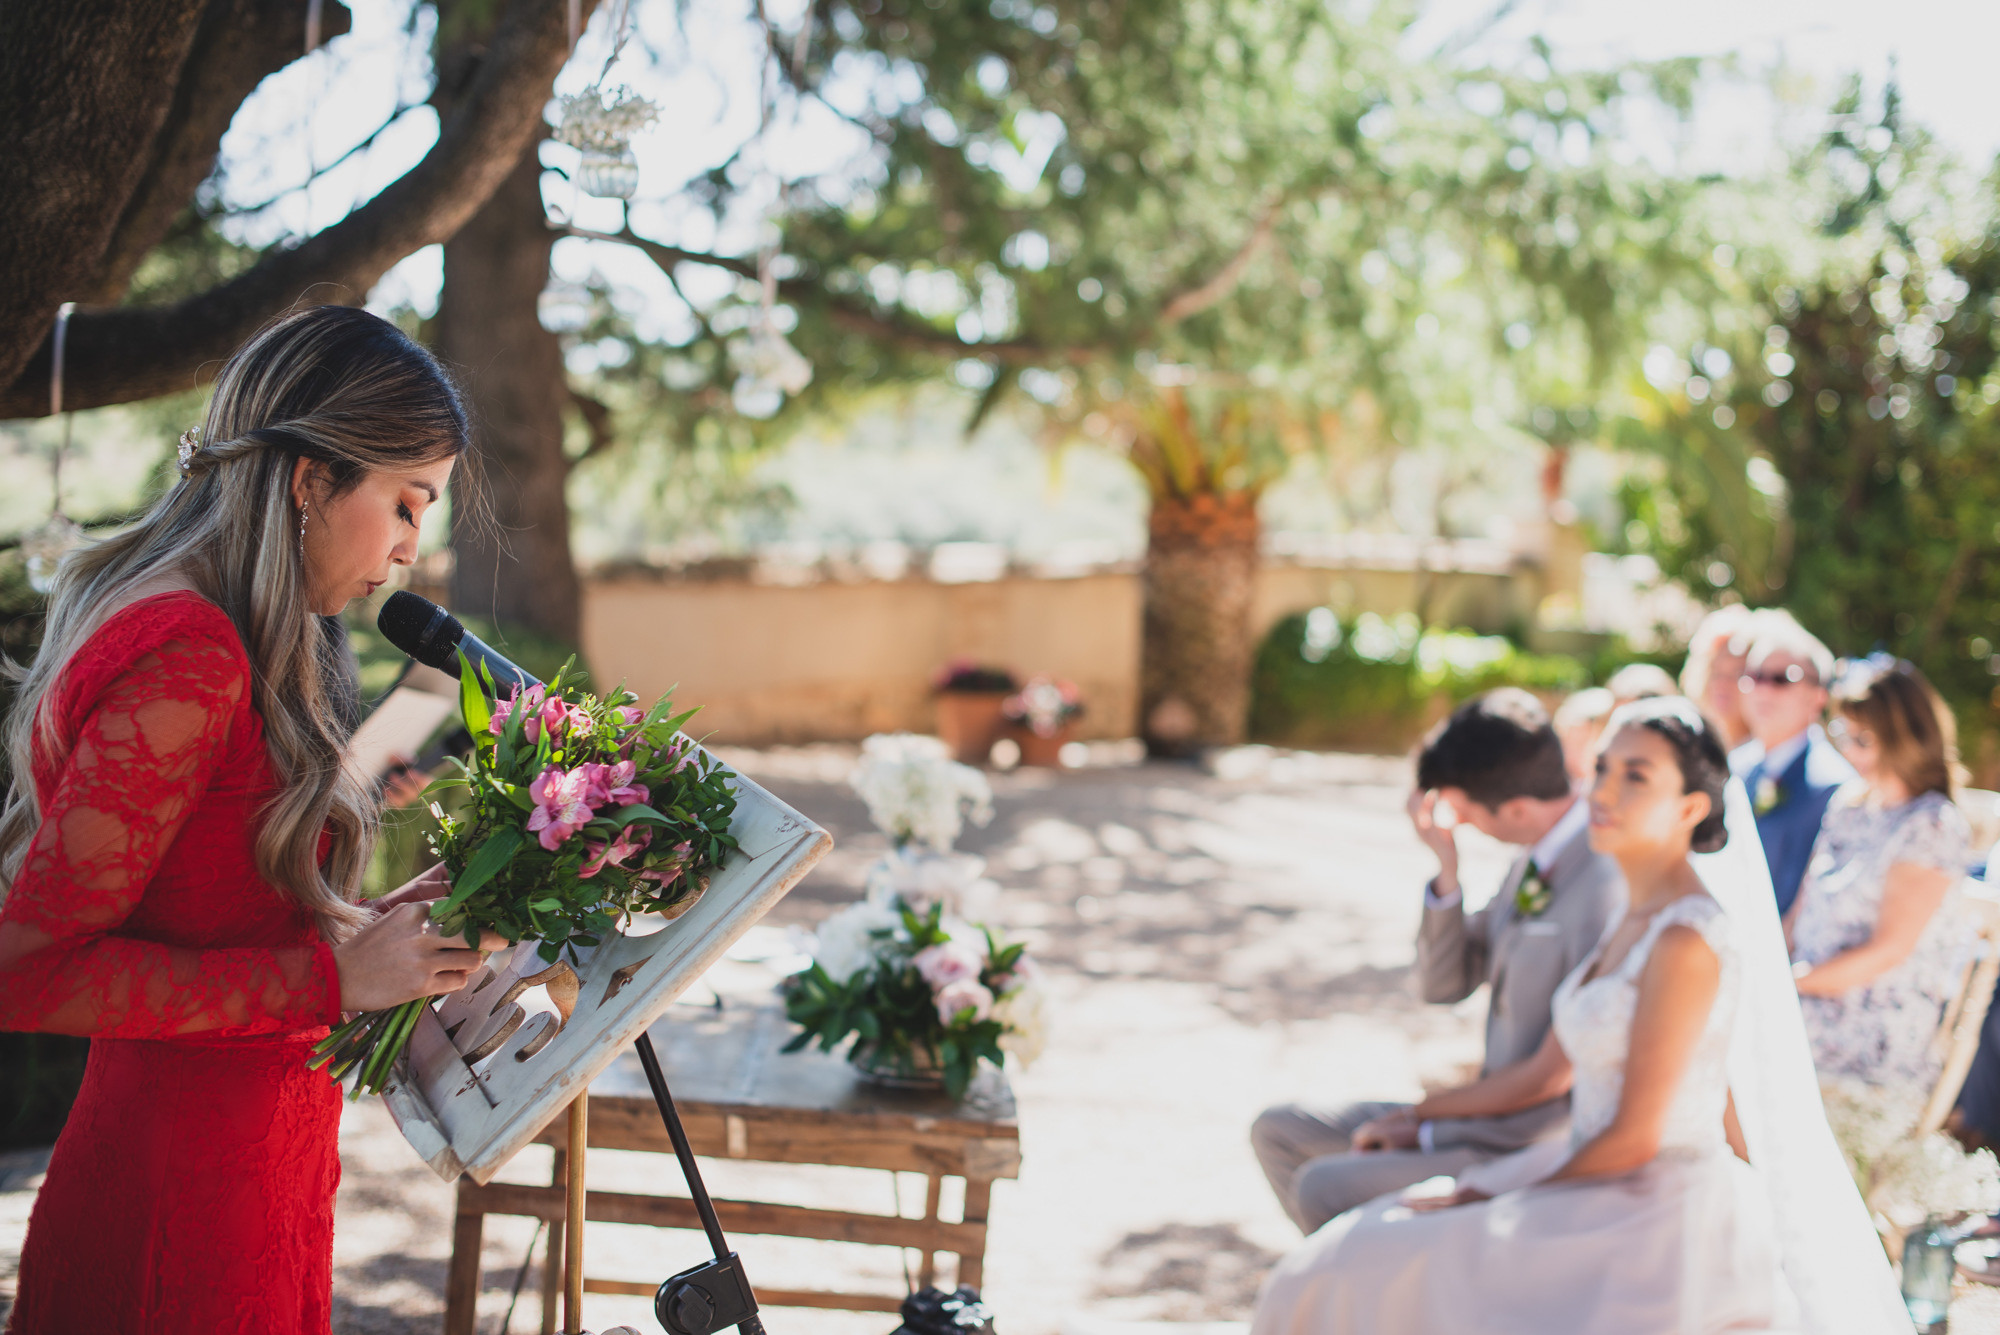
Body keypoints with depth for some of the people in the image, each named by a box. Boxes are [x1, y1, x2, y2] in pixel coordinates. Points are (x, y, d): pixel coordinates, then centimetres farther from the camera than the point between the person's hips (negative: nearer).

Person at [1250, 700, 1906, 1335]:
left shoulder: (1687, 939, -20)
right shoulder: (1636, 920, 9)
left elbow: (1635, 1137, -18)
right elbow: (1549, 1072, 16)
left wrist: (1496, 1200, -7)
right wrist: (1416, 1114, 20)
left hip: (1657, 1217, -9)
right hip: (1616, 1193, 9)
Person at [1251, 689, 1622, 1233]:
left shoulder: (1602, 896, -26)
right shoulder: (1533, 862, 4)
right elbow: (1444, 982, 12)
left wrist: (1429, 1131, -14)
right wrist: (1447, 868, -6)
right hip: (1501, 1114, 10)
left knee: (1324, 1190, -23)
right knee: (1278, 1131, 8)